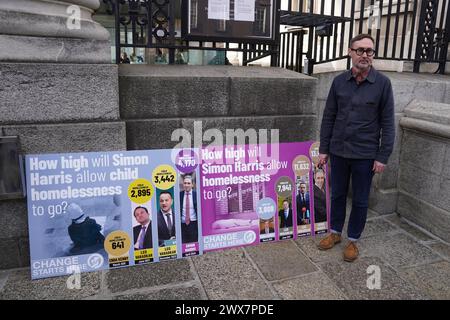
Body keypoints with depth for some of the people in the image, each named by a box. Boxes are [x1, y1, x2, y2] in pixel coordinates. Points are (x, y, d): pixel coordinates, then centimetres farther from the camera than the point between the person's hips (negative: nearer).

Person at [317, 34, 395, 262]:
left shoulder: (382, 83, -6)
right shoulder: (339, 81, 1)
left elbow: (387, 123, -4)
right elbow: (328, 117, 5)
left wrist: (383, 156, -8)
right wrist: (323, 149, 3)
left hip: (365, 154, -2)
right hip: (338, 151, 3)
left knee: (360, 200, 10)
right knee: (337, 195, 15)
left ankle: (353, 240, 28)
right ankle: (335, 232, 34)